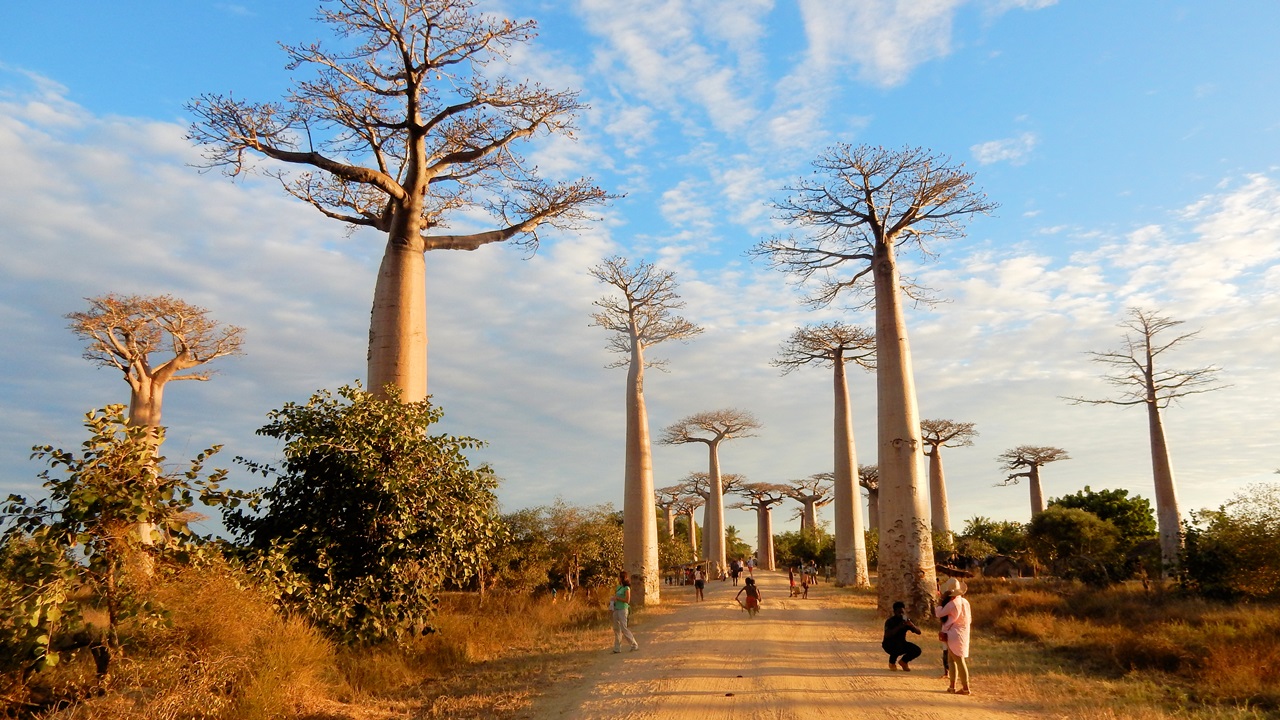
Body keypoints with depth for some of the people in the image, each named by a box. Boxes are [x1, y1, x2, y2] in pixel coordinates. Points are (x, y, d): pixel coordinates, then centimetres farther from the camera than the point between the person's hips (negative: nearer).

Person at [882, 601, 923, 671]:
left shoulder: (907, 620, -4)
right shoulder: (890, 621, -19)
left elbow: (918, 632, -9)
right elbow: (887, 635, -34)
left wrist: (911, 625, -29)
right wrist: (898, 627, -41)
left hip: (902, 644, 5)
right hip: (889, 644, -5)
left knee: (917, 650, -16)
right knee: (898, 645, -38)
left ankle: (903, 661, 13)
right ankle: (892, 662, -6)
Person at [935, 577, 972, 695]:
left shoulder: (952, 604, -19)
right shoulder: (965, 602, 7)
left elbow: (939, 613, -12)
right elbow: (970, 619, 13)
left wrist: (940, 600, -7)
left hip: (954, 635, -9)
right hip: (963, 635, 9)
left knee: (959, 661, -4)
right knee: (952, 660, 16)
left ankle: (965, 688, -1)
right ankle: (952, 686, 19)